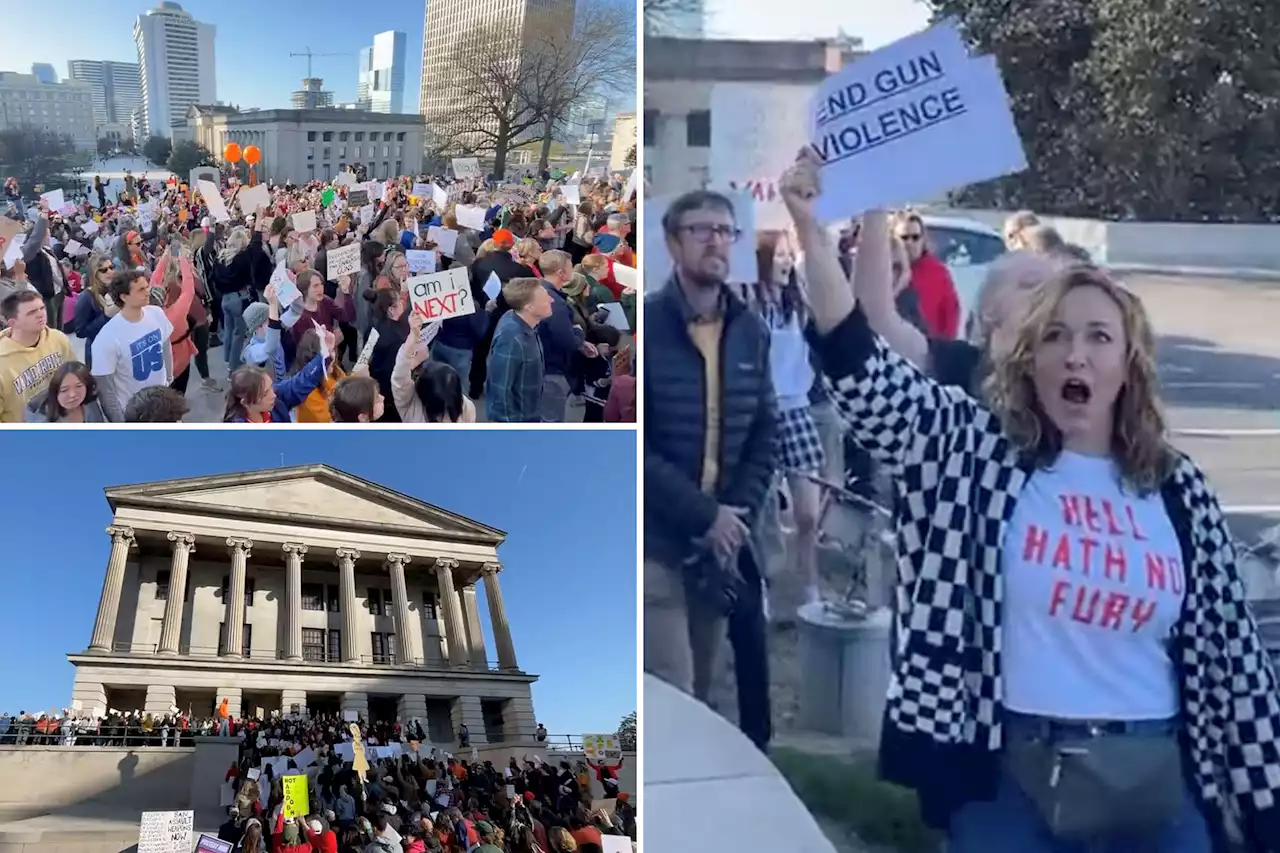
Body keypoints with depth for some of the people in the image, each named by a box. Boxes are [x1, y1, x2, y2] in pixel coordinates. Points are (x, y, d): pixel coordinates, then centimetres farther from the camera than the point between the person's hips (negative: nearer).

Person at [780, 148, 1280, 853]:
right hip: (1010, 777, -2)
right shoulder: (976, 450, -3)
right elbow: (861, 368, -15)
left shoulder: (1178, 490, 4)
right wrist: (812, 232, -27)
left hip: (1158, 785, 3)